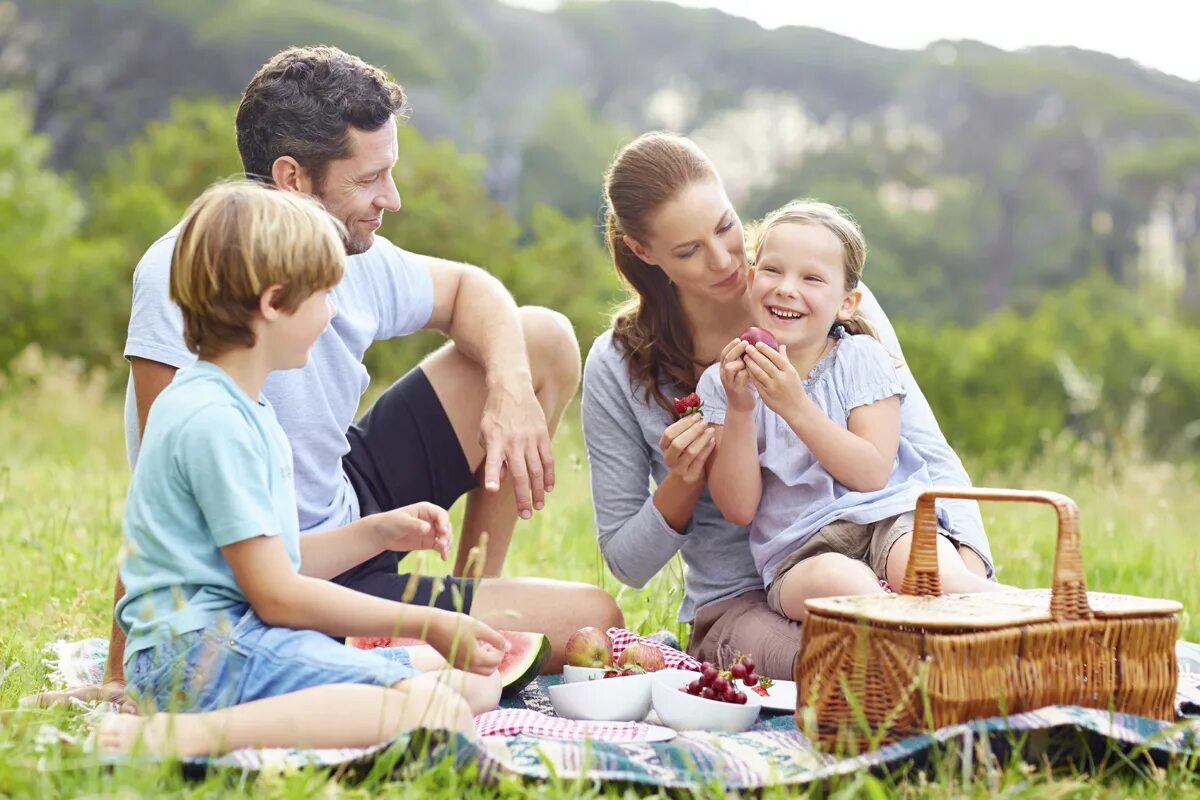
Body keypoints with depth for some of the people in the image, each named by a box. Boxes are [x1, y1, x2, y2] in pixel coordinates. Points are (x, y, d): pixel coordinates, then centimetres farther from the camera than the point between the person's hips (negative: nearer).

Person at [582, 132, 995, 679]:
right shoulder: (617, 367, -4)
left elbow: (928, 453, -4)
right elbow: (626, 562, 4)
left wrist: (968, 563, -23)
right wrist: (682, 484, -16)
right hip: (737, 605, -2)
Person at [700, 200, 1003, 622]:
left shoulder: (860, 358, 6)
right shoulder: (721, 382, 8)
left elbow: (872, 474, -7)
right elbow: (739, 508, 1)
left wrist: (796, 406, -16)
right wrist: (739, 410, -12)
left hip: (890, 520, 1)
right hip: (798, 552, 0)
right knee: (834, 580, -37)